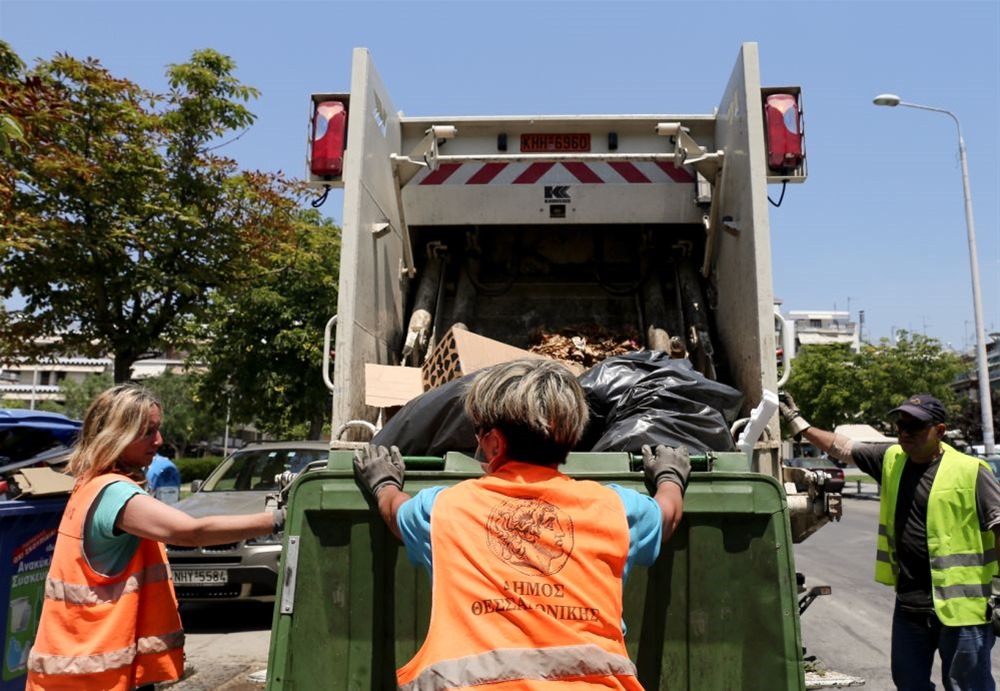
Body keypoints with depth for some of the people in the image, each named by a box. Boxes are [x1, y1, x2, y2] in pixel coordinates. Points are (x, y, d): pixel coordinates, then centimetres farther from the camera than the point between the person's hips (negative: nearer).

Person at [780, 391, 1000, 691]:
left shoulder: (970, 471, -11)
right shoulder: (891, 459, 5)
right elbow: (841, 448, 15)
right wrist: (797, 421, 15)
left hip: (959, 606, -5)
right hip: (908, 605, 6)